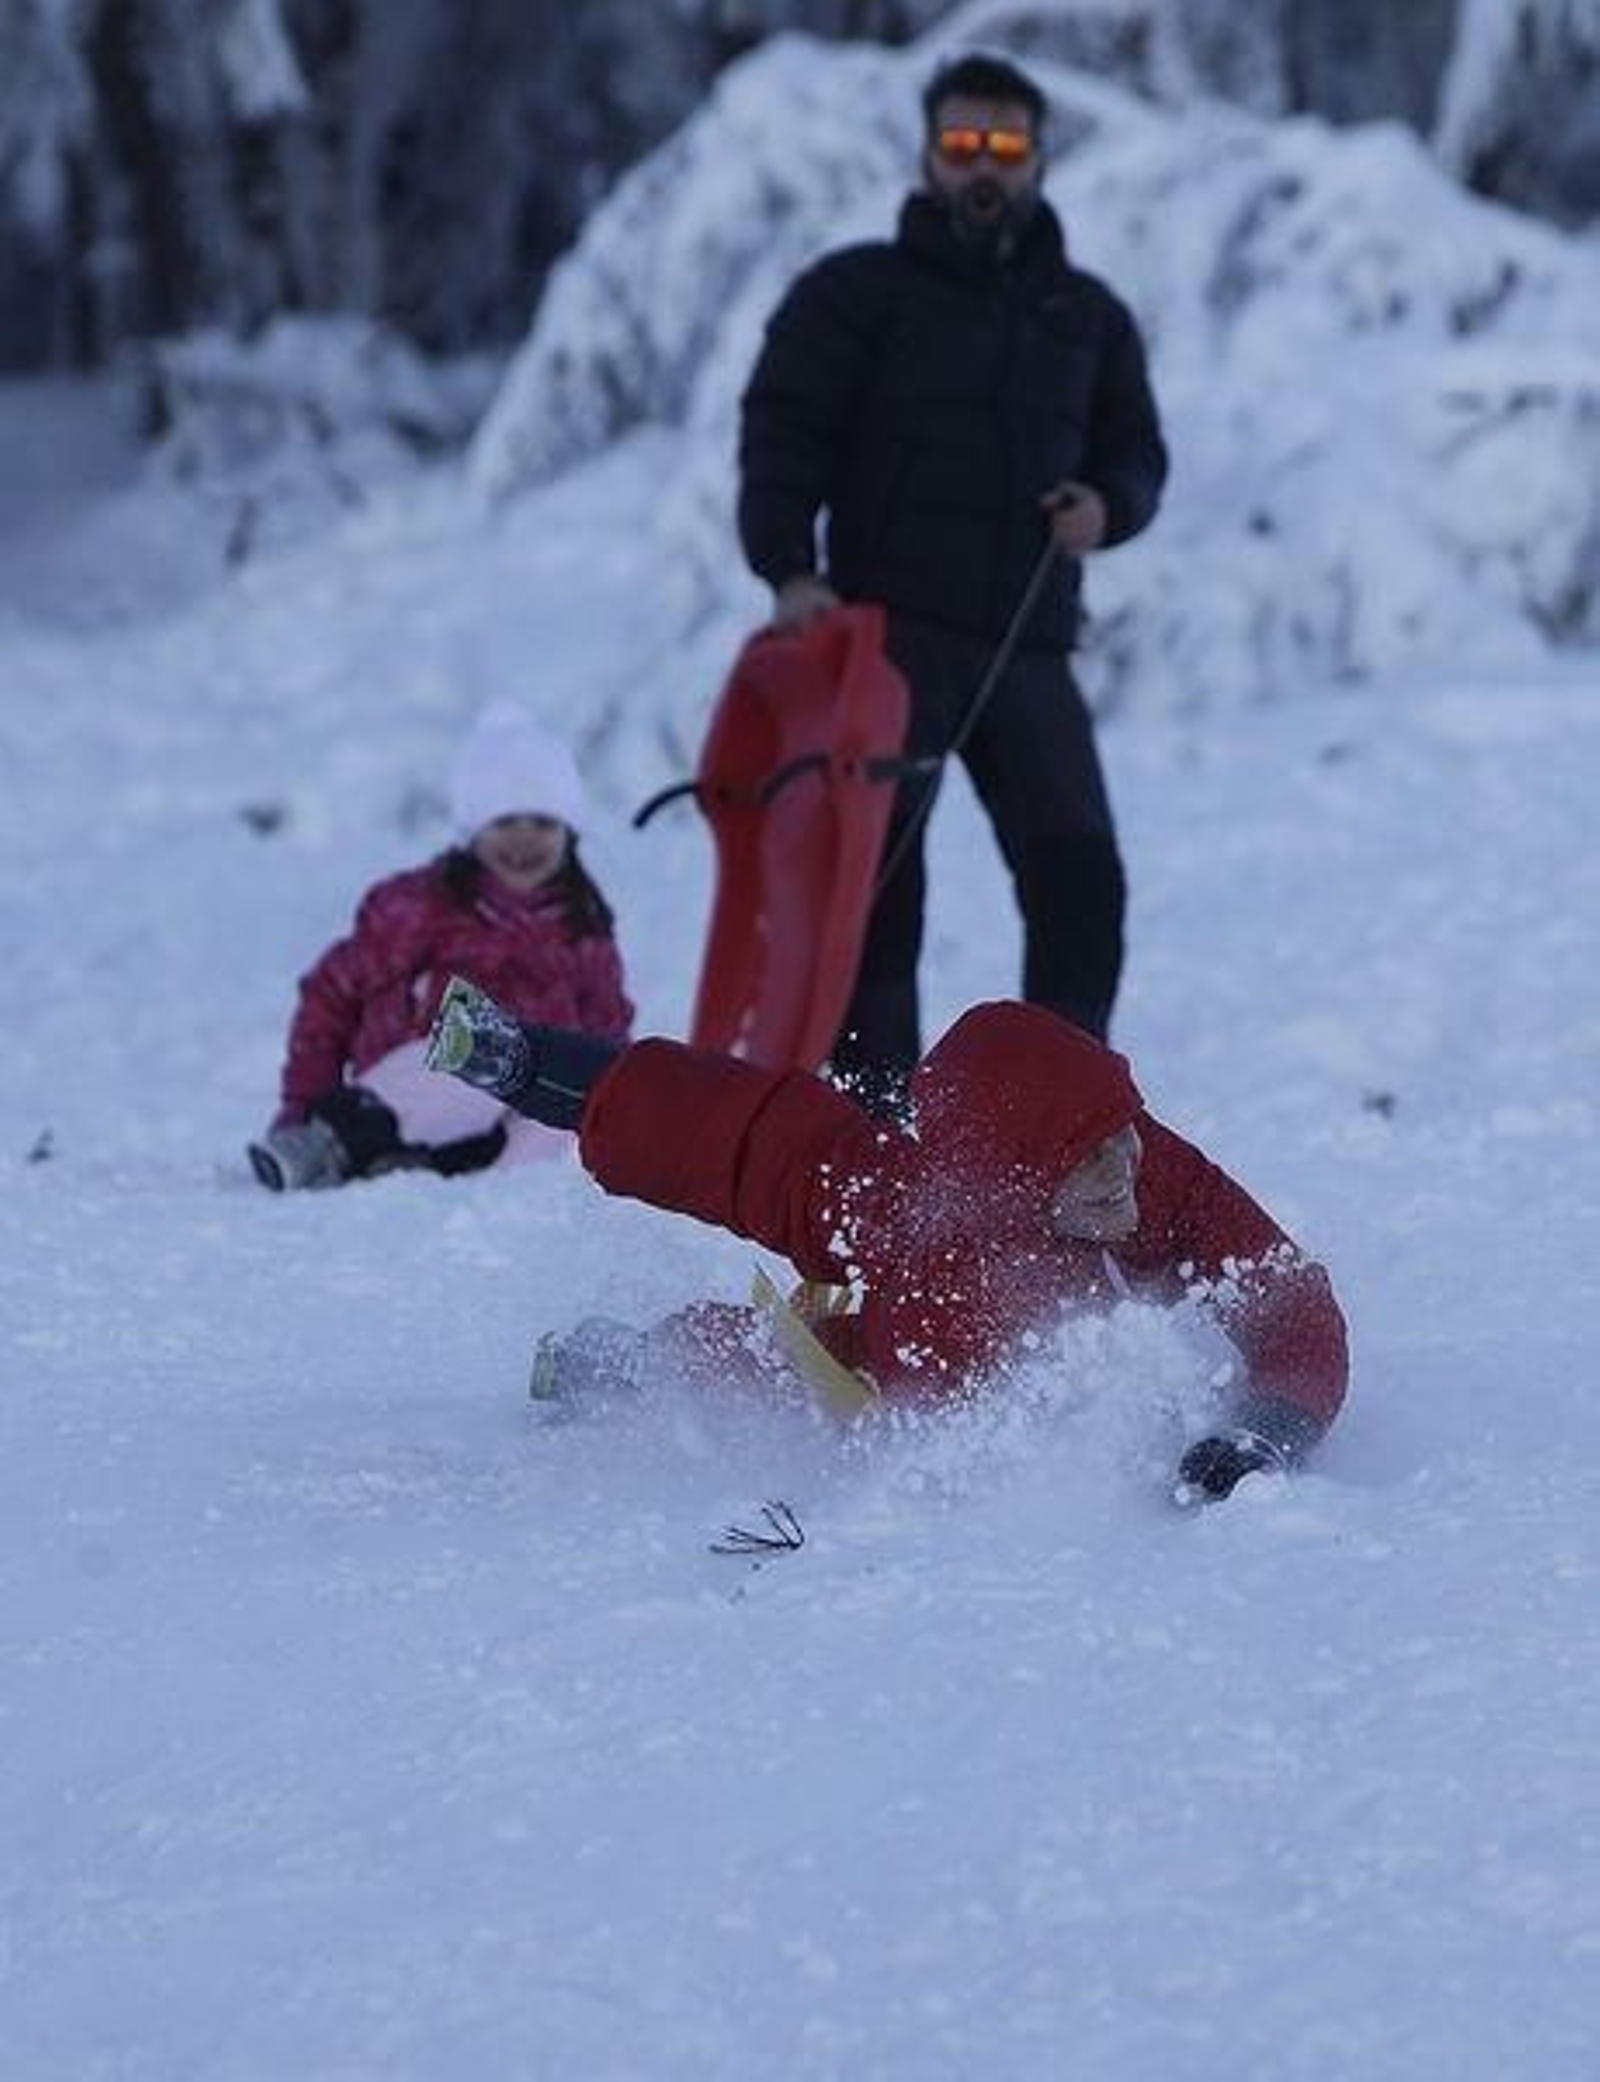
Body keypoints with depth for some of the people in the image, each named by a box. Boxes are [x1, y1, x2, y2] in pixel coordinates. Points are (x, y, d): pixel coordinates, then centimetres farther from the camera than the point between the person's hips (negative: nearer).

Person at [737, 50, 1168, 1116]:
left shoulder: (1087, 314, 19)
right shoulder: (857, 292, 6)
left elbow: (1136, 452, 25)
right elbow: (782, 430, -2)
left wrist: (1108, 504, 0)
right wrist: (790, 570, -17)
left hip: (1028, 648, 3)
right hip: (887, 634, -3)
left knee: (1080, 875, -7)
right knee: (876, 886, -6)